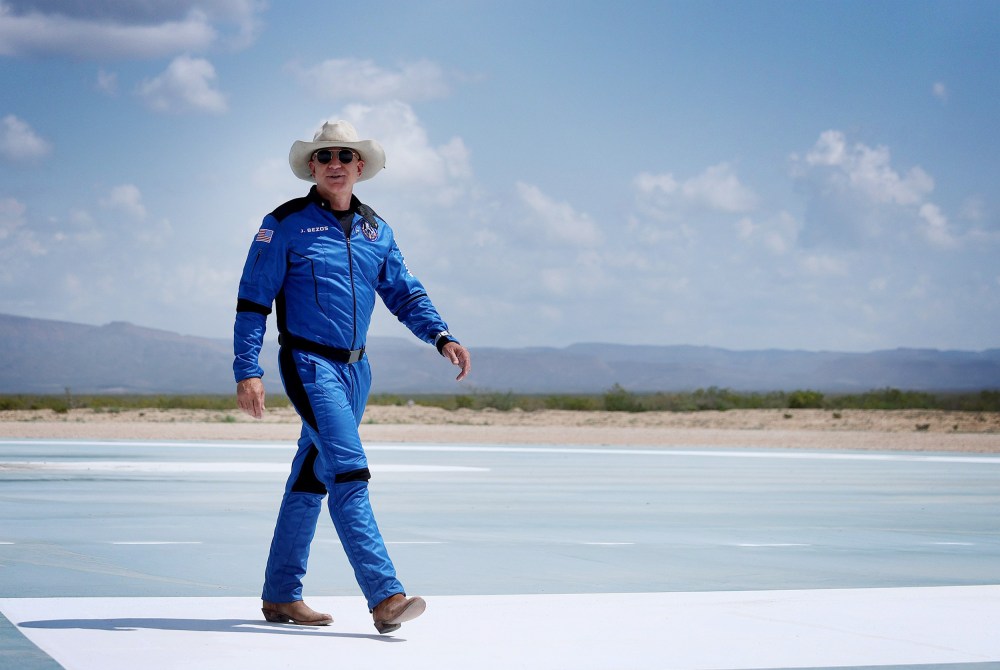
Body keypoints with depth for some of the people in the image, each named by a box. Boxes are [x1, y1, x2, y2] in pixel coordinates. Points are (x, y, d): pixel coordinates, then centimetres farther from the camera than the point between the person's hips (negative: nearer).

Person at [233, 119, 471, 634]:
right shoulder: (286, 224, -4)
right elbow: (253, 301, -5)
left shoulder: (375, 230, 12)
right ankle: (385, 597, -26)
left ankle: (281, 595, 22)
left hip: (354, 368, 6)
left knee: (311, 480, 13)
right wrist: (247, 371, -13)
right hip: (308, 364, -6)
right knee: (348, 472, -18)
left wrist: (441, 338, 0)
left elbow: (405, 294, 17)